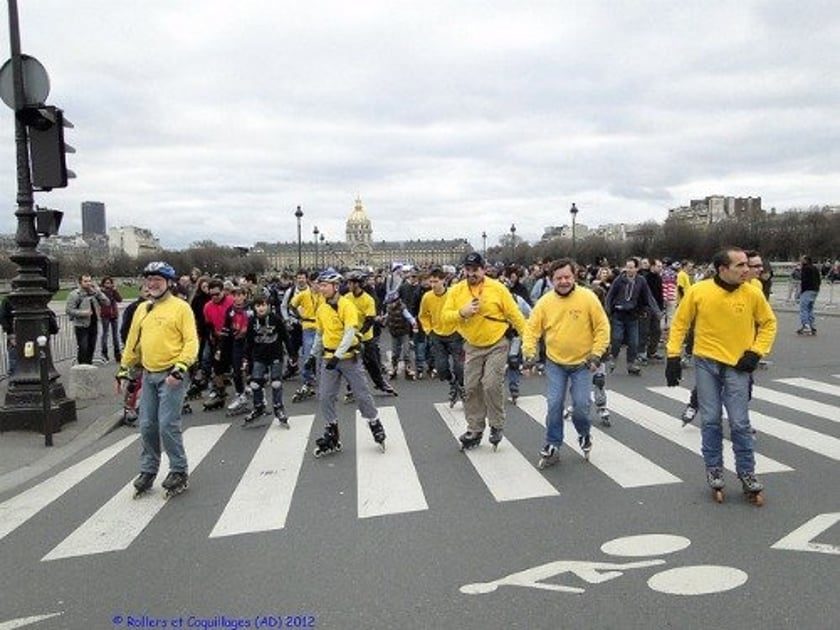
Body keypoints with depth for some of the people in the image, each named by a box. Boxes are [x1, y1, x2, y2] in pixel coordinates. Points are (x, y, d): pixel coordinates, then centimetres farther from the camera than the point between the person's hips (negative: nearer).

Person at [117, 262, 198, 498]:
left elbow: (191, 341, -12)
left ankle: (179, 472, 9)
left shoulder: (180, 307, -7)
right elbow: (133, 341, 21)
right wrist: (124, 369, 19)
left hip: (172, 375, -6)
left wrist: (180, 368, -21)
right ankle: (148, 470, 26)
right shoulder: (142, 309, 14)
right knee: (147, 426, 10)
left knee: (168, 425, -7)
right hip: (148, 374, 7)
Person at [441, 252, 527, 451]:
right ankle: (475, 430, 20)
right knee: (471, 388, 6)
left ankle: (496, 426, 10)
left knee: (492, 385, -11)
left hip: (497, 345, -3)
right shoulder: (456, 290, -4)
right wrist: (462, 312, -25)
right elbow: (445, 316, -6)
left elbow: (514, 315, -7)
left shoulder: (498, 288, -11)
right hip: (473, 347, 4)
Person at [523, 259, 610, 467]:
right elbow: (531, 329, -1)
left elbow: (602, 328, -6)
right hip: (555, 363, 1)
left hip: (582, 363, -1)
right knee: (554, 405, -2)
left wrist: (596, 354, -12)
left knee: (581, 404, -3)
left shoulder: (588, 298, -11)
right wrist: (529, 353, -12)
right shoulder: (545, 302, -6)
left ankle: (584, 433, 29)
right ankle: (553, 444, 16)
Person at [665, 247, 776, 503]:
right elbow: (680, 323, 0)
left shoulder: (752, 294, -6)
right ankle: (714, 470, 24)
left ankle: (747, 473, 20)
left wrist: (756, 352, -3)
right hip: (706, 363, 0)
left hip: (737, 366, 0)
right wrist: (673, 356, -4)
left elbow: (768, 323, 8)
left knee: (740, 423, 2)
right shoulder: (698, 291, -8)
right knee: (710, 420, 7)